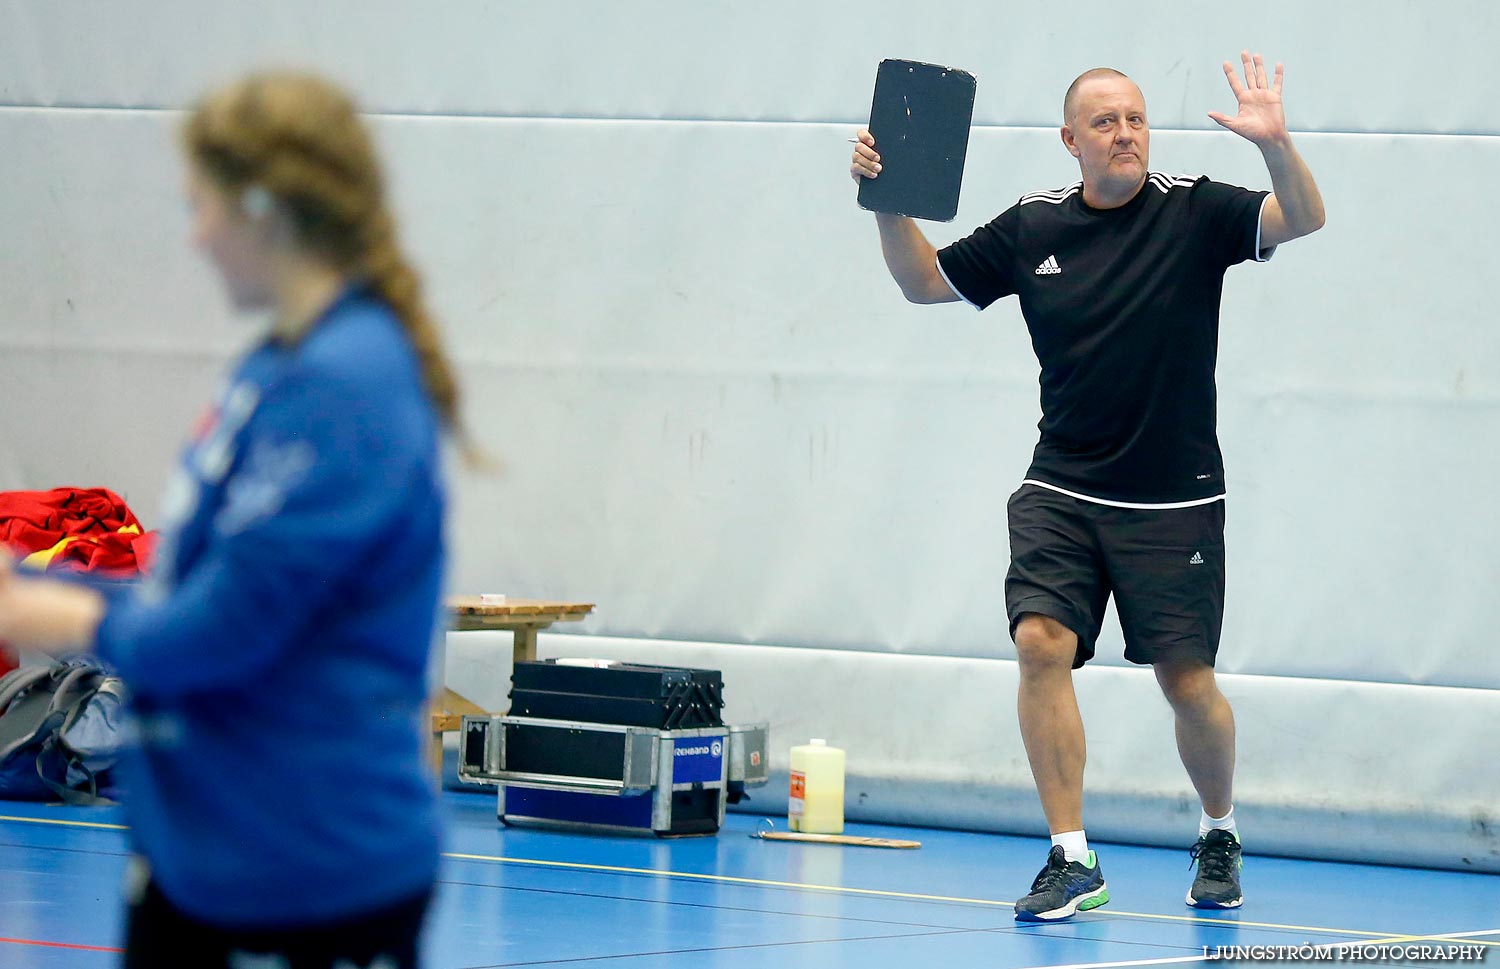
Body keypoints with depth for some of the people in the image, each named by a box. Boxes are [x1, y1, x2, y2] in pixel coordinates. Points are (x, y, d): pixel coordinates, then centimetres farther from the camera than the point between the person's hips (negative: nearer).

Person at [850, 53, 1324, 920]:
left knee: (1187, 681, 2)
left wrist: (1277, 145, -37)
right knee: (1042, 643, -17)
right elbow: (925, 281, 14)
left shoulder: (1195, 213, -5)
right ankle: (1072, 861, -10)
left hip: (1174, 503, -2)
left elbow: (1303, 220, -18)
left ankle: (1220, 835, 30)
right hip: (1061, 491, 2)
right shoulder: (1032, 228, 3)